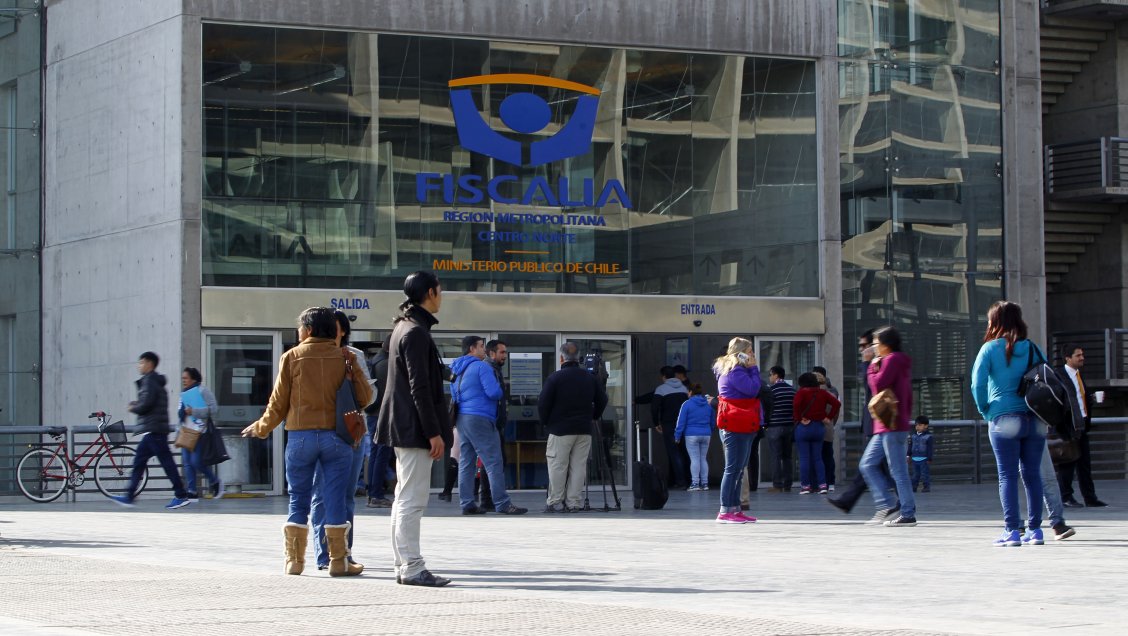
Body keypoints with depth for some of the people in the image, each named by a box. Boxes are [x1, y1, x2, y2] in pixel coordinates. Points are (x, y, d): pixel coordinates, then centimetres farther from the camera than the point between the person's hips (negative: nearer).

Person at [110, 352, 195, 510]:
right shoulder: (156, 381, 20)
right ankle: (129, 496, 9)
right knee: (138, 461, 9)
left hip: (153, 430, -10)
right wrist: (137, 405, 12)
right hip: (152, 430, 10)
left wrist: (133, 408, -3)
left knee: (166, 461, -8)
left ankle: (181, 495, -7)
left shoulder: (149, 381, -11)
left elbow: (146, 404, -21)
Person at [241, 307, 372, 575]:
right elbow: (364, 398, -2)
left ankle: (294, 560, 10)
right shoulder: (343, 358, 3)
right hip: (335, 437, 0)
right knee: (335, 500, 4)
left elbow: (279, 402, 4)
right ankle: (338, 561, 5)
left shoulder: (292, 357, 0)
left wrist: (261, 428, 19)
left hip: (300, 435, 0)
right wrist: (354, 366, 4)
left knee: (298, 500, 9)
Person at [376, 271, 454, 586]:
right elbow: (420, 388, -19)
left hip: (403, 427, 11)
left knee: (405, 499, 12)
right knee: (412, 500, -9)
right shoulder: (416, 333, -14)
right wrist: (434, 432, -19)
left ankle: (404, 566, 16)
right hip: (415, 428, -11)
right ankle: (412, 568, -9)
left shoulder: (403, 328, 17)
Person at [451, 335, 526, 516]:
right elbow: (493, 392, -16)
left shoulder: (456, 369, 16)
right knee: (493, 462, -8)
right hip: (479, 418, -9)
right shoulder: (481, 367, -9)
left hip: (461, 418, 9)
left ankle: (467, 504, 7)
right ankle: (502, 504, -11)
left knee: (466, 463, 9)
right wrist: (501, 391, 4)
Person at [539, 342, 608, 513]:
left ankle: (555, 502, 1)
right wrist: (593, 418, 26)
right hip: (584, 429, 5)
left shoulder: (555, 378, -8)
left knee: (557, 466, 0)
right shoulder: (590, 378, 8)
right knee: (578, 466, 6)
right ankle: (573, 502, 5)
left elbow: (543, 404, -8)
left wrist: (545, 422, 7)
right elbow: (602, 400, 15)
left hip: (560, 429, -4)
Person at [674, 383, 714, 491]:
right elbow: (712, 422, 15)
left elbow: (681, 422, -7)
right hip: (706, 435, 5)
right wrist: (710, 433, 26)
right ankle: (705, 483, 9)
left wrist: (677, 436, -4)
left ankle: (695, 483, -9)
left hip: (692, 435, -5)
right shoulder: (708, 405, 9)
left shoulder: (687, 404, -6)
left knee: (694, 459, -4)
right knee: (703, 458, 10)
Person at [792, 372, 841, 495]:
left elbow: (796, 404, -24)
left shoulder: (802, 392, -6)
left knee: (804, 458, -1)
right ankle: (822, 485, 1)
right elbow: (837, 403, 1)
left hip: (803, 427, -4)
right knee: (818, 458, 9)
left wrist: (799, 418, -14)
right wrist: (829, 418, 2)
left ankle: (805, 486, -2)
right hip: (819, 427, 4)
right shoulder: (822, 393, 7)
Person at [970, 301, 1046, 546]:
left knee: (1007, 475, 0)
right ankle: (1035, 528, 9)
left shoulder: (990, 349, -1)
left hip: (1004, 420, -3)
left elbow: (977, 384, -7)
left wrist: (985, 411, 4)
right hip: (1035, 420, 4)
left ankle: (1012, 530, -4)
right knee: (1032, 474, 8)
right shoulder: (1033, 349, 9)